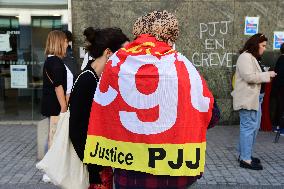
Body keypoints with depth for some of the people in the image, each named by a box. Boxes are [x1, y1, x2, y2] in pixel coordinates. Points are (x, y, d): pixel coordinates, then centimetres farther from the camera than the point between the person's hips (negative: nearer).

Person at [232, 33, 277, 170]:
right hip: (247, 98, -11)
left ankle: (245, 154, 23)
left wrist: (266, 75, 8)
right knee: (248, 127, -8)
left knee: (254, 126, 14)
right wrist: (267, 75, -13)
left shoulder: (253, 57, 20)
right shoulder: (245, 57, -13)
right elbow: (249, 76, -22)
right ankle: (245, 159, -2)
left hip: (255, 97, 11)